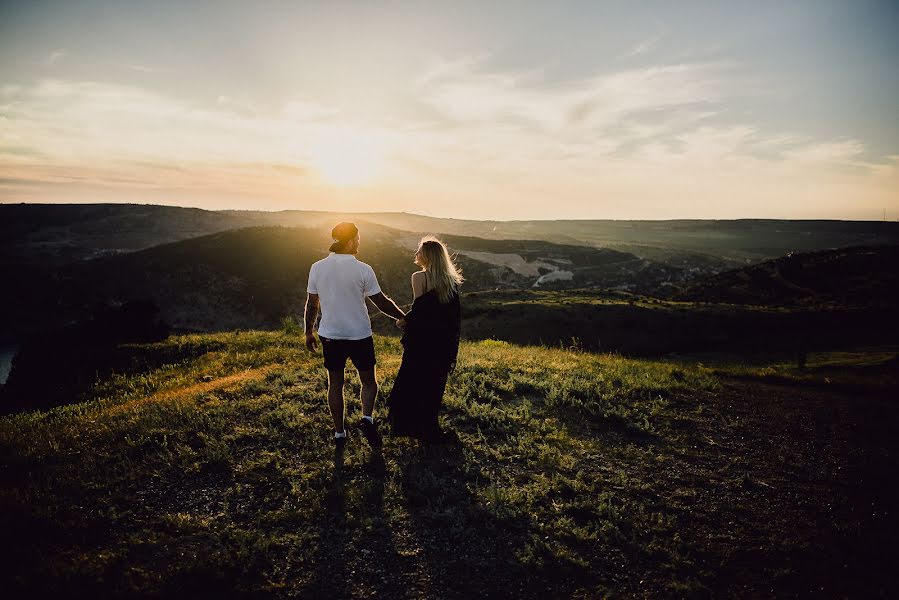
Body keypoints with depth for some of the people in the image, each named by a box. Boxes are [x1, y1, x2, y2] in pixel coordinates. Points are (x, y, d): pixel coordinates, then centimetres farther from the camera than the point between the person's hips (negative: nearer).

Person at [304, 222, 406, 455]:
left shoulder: (317, 268, -3)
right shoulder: (363, 269, -12)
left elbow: (312, 304, 3)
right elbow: (382, 303, -8)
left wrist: (309, 332, 14)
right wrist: (404, 317, 6)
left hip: (330, 335, 3)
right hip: (359, 335, -3)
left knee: (335, 383, 14)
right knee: (369, 380, 15)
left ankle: (339, 434, 18)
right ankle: (367, 418, -7)